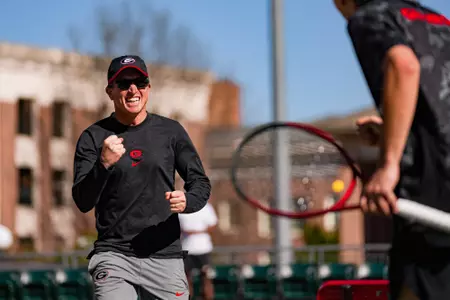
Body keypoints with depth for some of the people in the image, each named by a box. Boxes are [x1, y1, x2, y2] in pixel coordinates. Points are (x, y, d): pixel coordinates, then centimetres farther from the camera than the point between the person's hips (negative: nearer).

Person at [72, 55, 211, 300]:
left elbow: (200, 182, 10)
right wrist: (104, 164, -23)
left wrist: (187, 202, -13)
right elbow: (83, 202, -5)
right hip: (113, 255, -2)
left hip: (165, 256, 2)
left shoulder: (171, 131, 7)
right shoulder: (94, 137, 2)